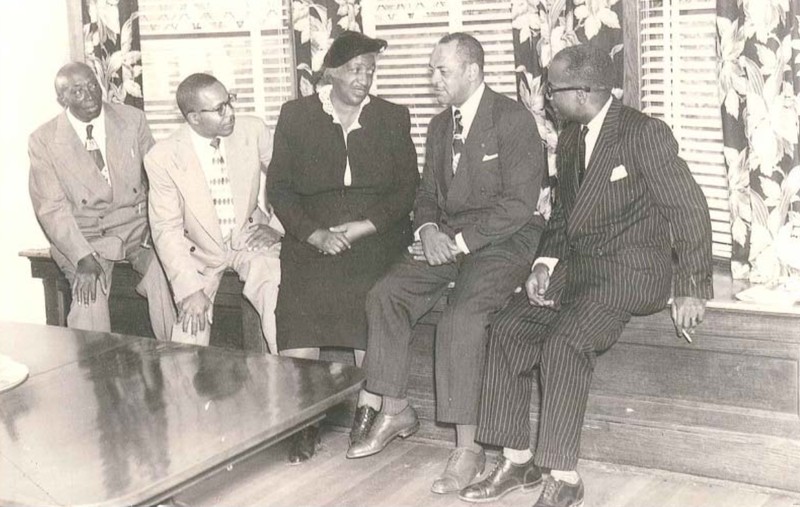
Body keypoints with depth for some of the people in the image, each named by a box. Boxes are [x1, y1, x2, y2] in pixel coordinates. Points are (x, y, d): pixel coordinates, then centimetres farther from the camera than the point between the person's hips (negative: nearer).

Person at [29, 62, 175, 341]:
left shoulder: (132, 119, 3)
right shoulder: (43, 140, -2)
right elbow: (51, 209, -6)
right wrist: (82, 258, -20)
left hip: (137, 225, 1)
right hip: (82, 236, -1)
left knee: (166, 272, -27)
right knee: (88, 292, -30)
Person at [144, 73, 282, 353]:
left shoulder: (253, 131, -10)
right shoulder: (163, 158, -15)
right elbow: (167, 230, -11)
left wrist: (278, 224, -5)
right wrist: (190, 289, -19)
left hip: (251, 241, 1)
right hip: (200, 254, -1)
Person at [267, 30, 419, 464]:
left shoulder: (392, 118, 11)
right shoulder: (295, 116, 8)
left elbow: (407, 189, 7)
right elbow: (278, 187, 5)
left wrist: (361, 228, -8)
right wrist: (314, 234, -10)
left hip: (375, 238, 0)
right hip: (312, 239, 0)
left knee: (371, 337, -19)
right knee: (297, 336, -18)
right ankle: (304, 424, -2)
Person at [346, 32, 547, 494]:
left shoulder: (514, 120, -9)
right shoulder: (440, 126, 15)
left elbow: (519, 204, -16)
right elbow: (428, 193, 20)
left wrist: (459, 241, -19)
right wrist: (428, 228, -4)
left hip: (505, 238, -7)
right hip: (447, 237, 7)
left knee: (462, 317, -30)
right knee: (385, 296, -12)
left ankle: (468, 448, -21)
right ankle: (395, 409, 3)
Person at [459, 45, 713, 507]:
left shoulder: (645, 134, -11)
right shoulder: (570, 140, 13)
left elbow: (690, 210, -11)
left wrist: (692, 290, -14)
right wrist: (545, 264, 0)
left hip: (633, 268, -7)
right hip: (578, 263, 8)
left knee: (565, 342, -29)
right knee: (508, 329, -12)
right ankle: (518, 460, -4)